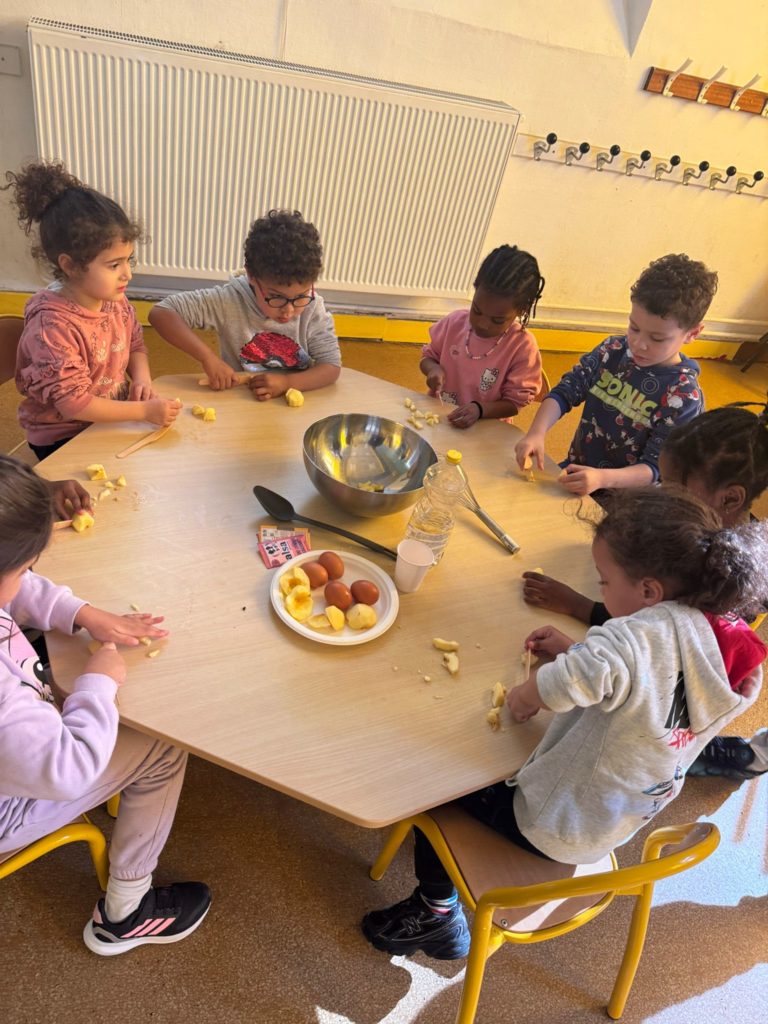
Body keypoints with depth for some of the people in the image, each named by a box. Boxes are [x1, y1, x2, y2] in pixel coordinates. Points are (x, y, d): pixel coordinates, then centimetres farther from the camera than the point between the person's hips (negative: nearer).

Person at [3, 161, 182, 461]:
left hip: (115, 419, 7)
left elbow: (135, 346, 11)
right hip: (64, 440, -6)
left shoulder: (116, 301, -6)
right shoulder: (51, 326, -26)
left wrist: (142, 378, -11)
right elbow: (74, 402, -25)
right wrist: (145, 410, -28)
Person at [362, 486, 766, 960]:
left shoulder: (652, 633, -34)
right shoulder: (729, 647, -8)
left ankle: (437, 913, 23)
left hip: (554, 826, -9)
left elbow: (567, 685, -49)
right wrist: (574, 651, -2)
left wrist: (526, 695, -28)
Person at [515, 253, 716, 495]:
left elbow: (655, 468, -16)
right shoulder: (614, 350, -2)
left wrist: (602, 478, -34)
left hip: (622, 497, -4)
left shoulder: (684, 396, -15)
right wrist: (536, 433, -22)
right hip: (575, 471, 4)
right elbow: (565, 391, -3)